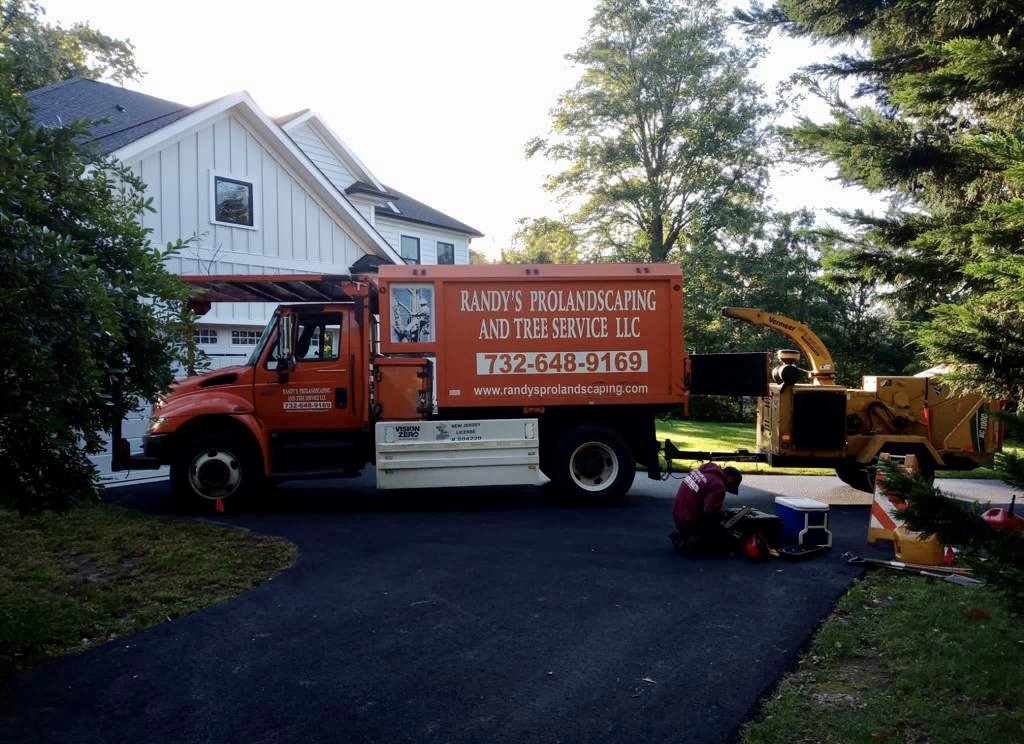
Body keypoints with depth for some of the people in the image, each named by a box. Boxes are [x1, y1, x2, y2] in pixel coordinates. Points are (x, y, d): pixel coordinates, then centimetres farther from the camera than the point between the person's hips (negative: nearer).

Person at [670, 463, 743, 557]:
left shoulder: (705, 469, 6)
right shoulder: (718, 485, -19)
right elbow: (710, 513, -27)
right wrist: (722, 515, -5)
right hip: (692, 523, -9)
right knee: (732, 543, -3)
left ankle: (680, 536, 14)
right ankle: (692, 544, -12)